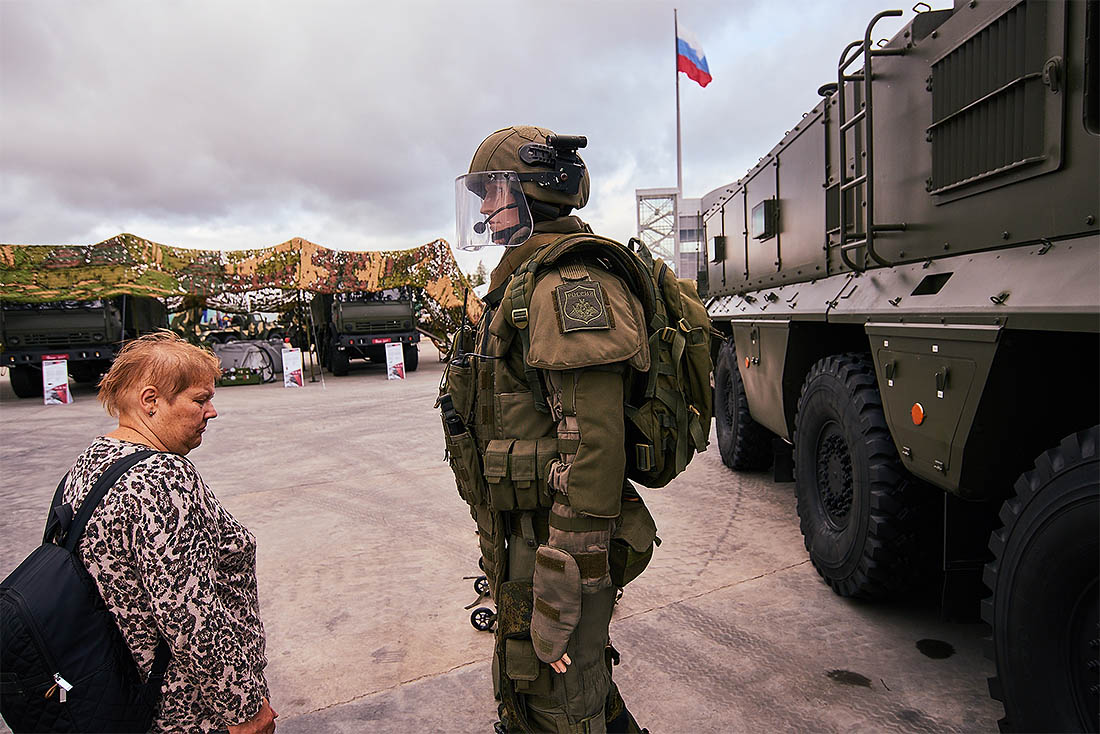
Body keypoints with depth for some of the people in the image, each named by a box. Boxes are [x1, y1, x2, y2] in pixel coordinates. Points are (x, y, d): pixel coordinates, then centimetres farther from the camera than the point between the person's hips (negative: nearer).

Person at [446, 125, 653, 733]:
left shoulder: (572, 284, -19)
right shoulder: (523, 284, 14)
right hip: (523, 534, 10)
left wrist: (558, 597, -24)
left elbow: (594, 448, -26)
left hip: (554, 543, -10)